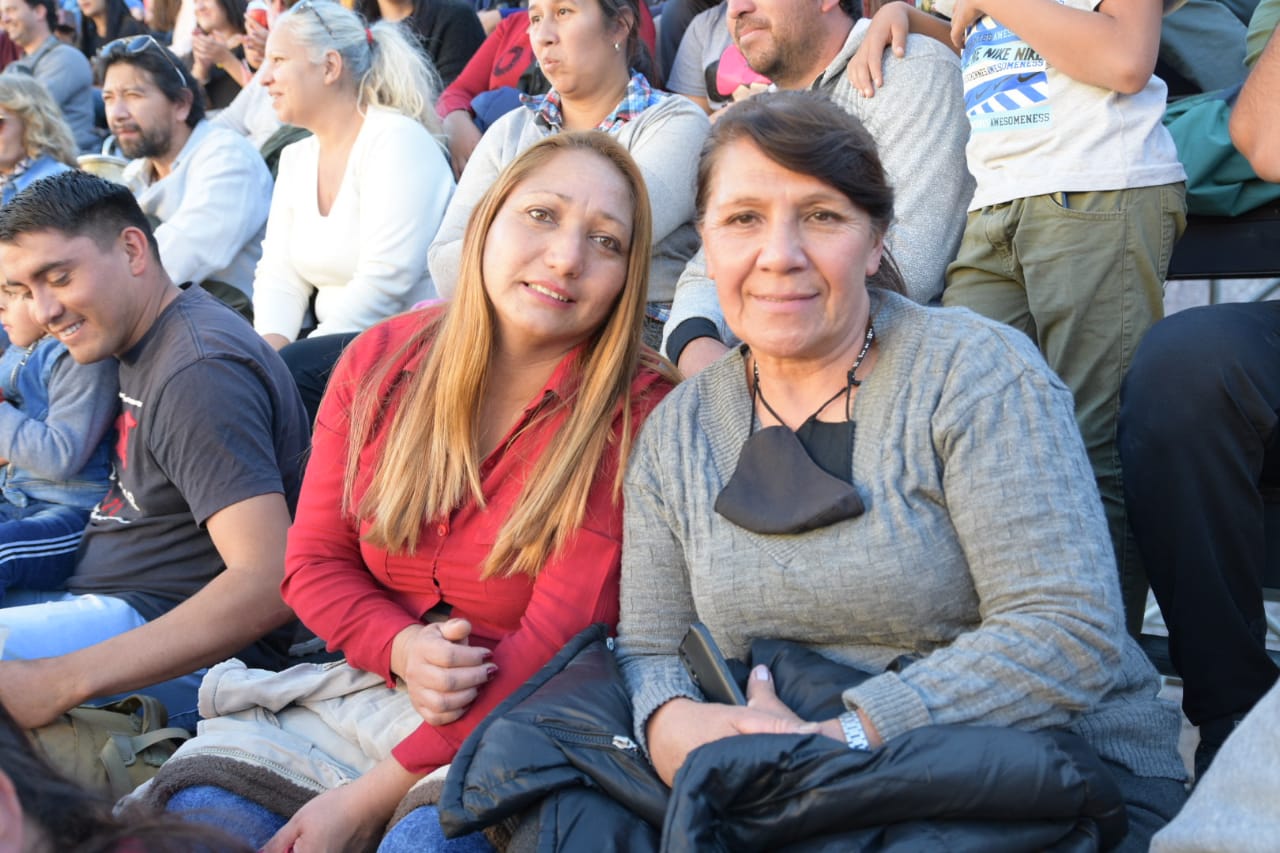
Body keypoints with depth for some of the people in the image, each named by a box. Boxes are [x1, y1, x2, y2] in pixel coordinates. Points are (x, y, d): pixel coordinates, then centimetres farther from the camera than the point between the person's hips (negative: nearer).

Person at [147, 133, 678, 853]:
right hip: (367, 682, 4)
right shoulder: (382, 361, 2)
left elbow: (558, 640, -17)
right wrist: (401, 648, -16)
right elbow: (315, 562, 7)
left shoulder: (635, 414, -13)